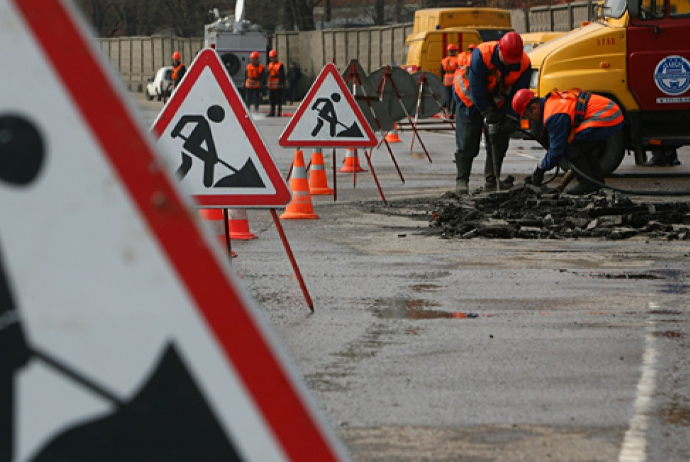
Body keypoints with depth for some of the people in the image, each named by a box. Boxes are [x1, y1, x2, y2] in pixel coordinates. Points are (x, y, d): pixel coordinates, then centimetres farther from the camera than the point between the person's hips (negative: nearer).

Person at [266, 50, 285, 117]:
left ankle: (279, 113, 0)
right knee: (271, 99, 10)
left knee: (278, 99, -4)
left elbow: (282, 76, -12)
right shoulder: (270, 65, 15)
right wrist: (268, 83, 18)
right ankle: (272, 112, 17)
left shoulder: (280, 65, -8)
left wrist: (281, 84, -18)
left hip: (278, 86, -7)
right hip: (271, 86, 7)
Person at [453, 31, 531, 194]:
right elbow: (476, 87, -30)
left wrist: (512, 118, -25)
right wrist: (487, 112, -28)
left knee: (499, 139, 0)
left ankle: (492, 180, 8)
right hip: (471, 97, -4)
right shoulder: (481, 54, -34)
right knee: (467, 140, -8)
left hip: (498, 100, 4)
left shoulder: (524, 63, -22)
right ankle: (462, 180, -4)